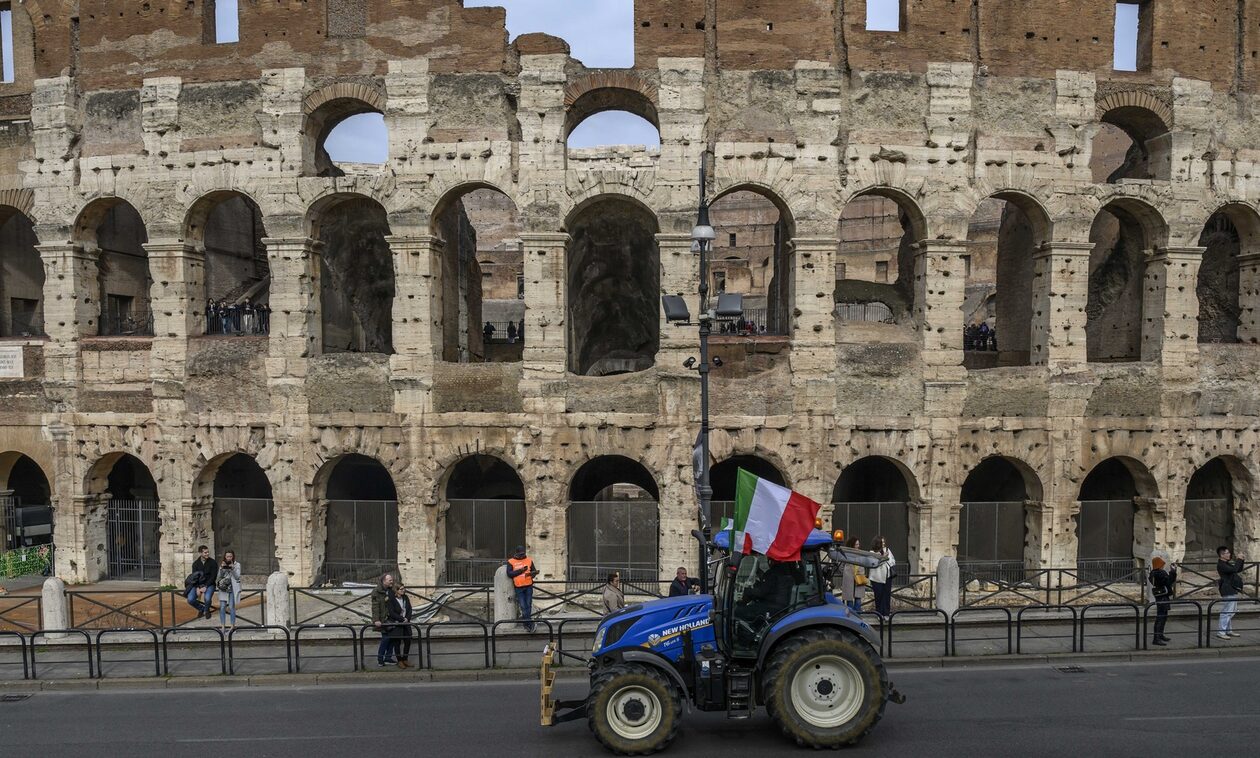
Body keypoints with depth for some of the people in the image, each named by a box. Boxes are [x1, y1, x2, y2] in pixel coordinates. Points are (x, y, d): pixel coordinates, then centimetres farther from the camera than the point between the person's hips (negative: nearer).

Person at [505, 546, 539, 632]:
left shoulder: (529, 560, 6)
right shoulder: (511, 562, -1)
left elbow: (534, 571, 8)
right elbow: (509, 574, -10)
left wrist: (531, 574, -16)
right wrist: (521, 570, -18)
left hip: (528, 586, 2)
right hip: (518, 587, -2)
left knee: (528, 605, 5)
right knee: (523, 606, -5)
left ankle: (527, 624, 17)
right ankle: (530, 624, 4)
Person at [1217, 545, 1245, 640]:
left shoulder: (1227, 564, 16)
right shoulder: (1221, 565, -16)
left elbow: (1239, 570, 21)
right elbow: (1234, 569, -28)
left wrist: (1241, 560, 8)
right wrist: (1239, 560, -16)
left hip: (1233, 591, 11)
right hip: (1228, 592, -11)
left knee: (1232, 611, 18)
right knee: (1226, 612, -9)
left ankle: (1229, 630, 27)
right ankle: (1221, 632, -5)